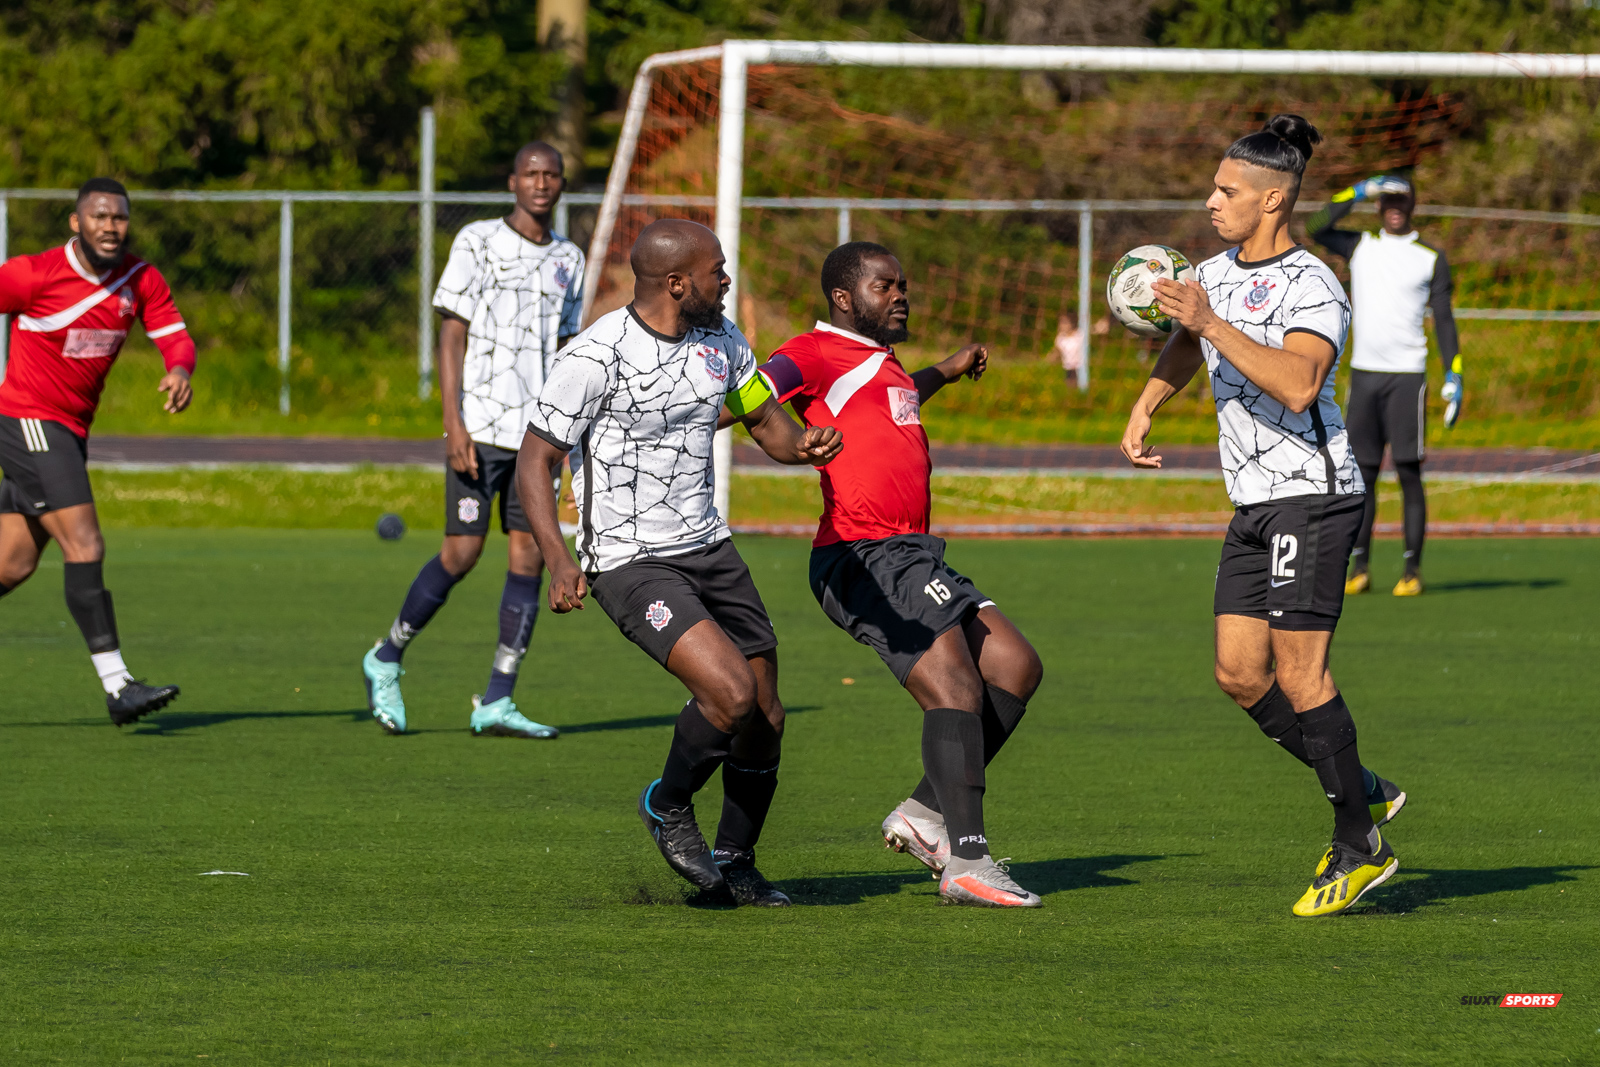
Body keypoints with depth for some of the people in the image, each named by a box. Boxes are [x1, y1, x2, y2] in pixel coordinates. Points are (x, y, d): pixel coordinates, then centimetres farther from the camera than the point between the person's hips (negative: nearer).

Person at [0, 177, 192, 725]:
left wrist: (180, 369, -24)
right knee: (85, 548, -17)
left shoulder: (141, 280, 2)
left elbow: (174, 336, -1)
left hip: (70, 433, 7)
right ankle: (116, 685, -21)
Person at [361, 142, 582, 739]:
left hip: (537, 432, 5)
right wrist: (453, 424, -13)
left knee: (529, 553, -3)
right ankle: (386, 661, 13)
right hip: (479, 427, -5)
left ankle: (496, 704, -1)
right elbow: (451, 334, -5)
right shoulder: (476, 243, -1)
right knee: (462, 552, -8)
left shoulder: (568, 261, 13)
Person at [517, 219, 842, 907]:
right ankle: (668, 806, 4)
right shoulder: (597, 356, -17)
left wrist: (805, 445, -7)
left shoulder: (720, 339, 5)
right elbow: (534, 462, -12)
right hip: (630, 563, -7)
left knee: (765, 721, 7)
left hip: (709, 549, 7)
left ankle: (735, 863, 30)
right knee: (731, 691, -24)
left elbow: (765, 420, 17)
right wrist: (559, 561, -25)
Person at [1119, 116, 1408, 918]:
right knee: (1239, 672, 3)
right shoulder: (1214, 275, 12)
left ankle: (1359, 848, -1)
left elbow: (1298, 383, -33)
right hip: (1254, 504, 9)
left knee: (1297, 673, -11)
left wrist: (1212, 324, -33)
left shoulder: (1313, 288, -15)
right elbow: (1183, 348, 33)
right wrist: (1142, 413, 19)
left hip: (1312, 496, -9)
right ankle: (1361, 793, 18)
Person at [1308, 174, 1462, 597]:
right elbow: (1316, 229, -4)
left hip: (1407, 373, -3)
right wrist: (1357, 193, -7)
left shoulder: (1431, 259, 5)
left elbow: (1444, 320, 4)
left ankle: (1413, 570, -6)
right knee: (1362, 472, 2)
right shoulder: (1360, 246, 12)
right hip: (1363, 371, 3)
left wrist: (1453, 377, -4)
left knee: (1409, 473, -6)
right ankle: (1359, 567, 6)